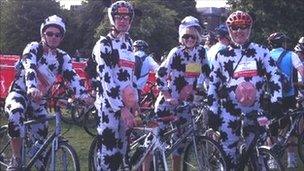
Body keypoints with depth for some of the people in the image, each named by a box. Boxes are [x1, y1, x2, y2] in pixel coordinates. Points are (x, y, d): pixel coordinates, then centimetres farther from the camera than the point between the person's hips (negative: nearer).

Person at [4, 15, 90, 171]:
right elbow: (29, 68, -29)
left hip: (39, 101, 5)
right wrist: (32, 88, -50)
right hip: (20, 93, -4)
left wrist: (83, 95, -34)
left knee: (41, 140, -4)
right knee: (17, 112, -36)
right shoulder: (33, 48, -9)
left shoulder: (63, 57, 2)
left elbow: (72, 76, -14)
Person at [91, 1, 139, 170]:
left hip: (127, 102, 7)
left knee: (122, 145, 11)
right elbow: (106, 79, -17)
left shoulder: (129, 42, 14)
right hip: (109, 102, -7)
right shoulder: (104, 44, -8)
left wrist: (135, 99, 15)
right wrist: (122, 109, -23)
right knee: (109, 149, -9)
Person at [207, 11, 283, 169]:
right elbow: (213, 83, 5)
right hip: (230, 108, 0)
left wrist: (276, 101, -8)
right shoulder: (222, 55, 3)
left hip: (255, 106, 0)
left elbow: (274, 75, 2)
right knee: (228, 147, -1)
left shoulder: (261, 51, 1)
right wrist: (213, 110, 0)